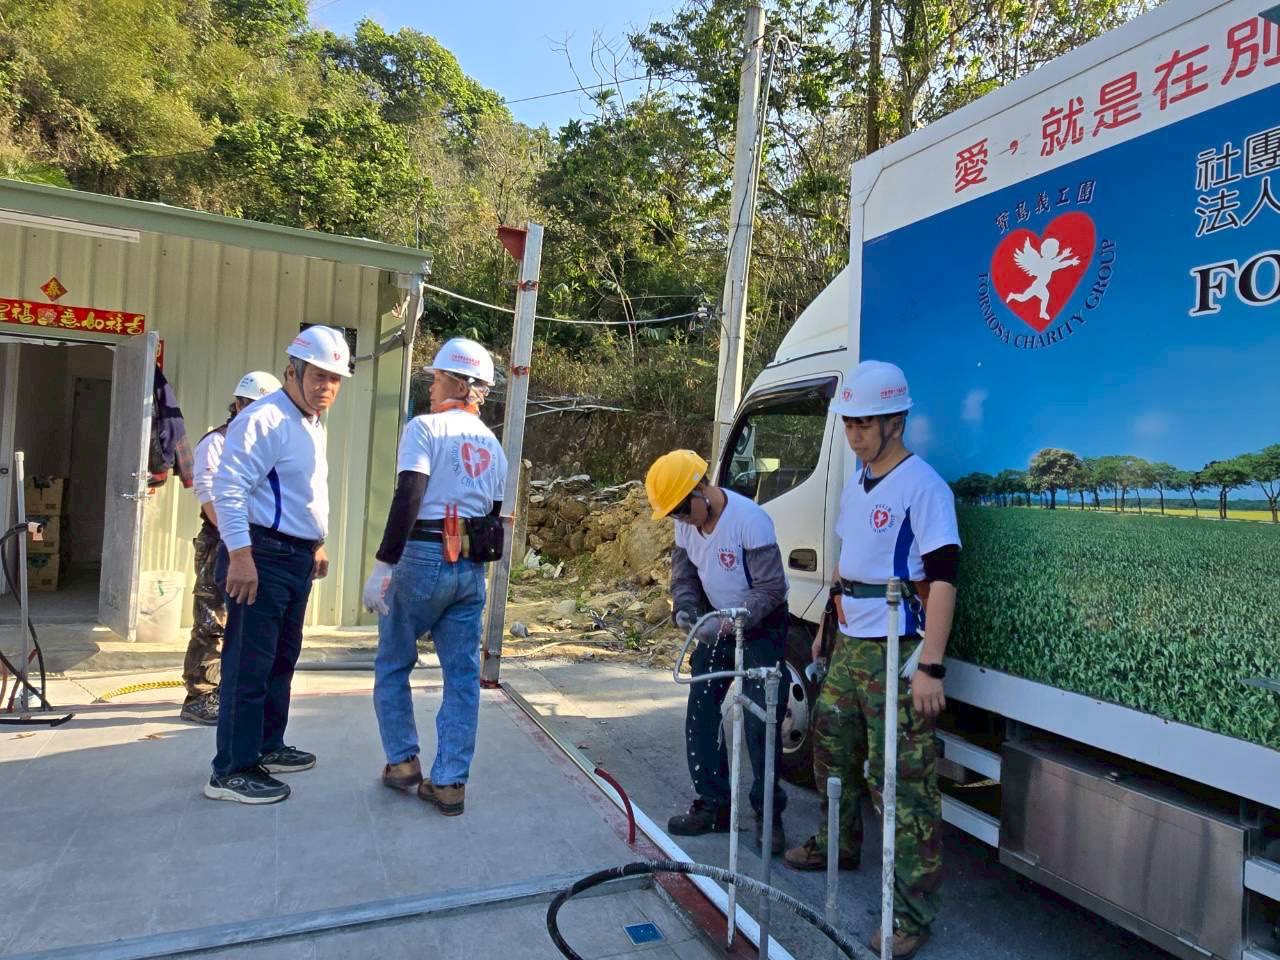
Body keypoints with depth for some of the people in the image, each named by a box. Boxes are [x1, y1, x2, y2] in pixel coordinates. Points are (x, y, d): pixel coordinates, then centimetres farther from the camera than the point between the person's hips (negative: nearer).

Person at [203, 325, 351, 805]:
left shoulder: (314, 425, 16)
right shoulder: (263, 419, -15)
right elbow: (229, 489, -21)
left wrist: (316, 544, 26)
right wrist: (240, 556, -26)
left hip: (297, 556, 10)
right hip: (261, 555, -10)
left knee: (282, 659, 18)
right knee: (249, 664, -4)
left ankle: (266, 747, 32)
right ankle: (231, 770, 6)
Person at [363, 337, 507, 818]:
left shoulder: (426, 427, -6)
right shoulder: (492, 445, 13)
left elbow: (407, 499, -16)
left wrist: (383, 564, -16)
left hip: (423, 558, -5)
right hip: (472, 569, 5)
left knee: (393, 666, 15)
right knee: (463, 676, 8)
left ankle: (403, 761, 21)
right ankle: (449, 781, 12)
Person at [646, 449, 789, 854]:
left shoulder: (750, 520, -27)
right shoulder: (686, 524, -5)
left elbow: (771, 590, -25)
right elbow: (684, 574, 7)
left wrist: (728, 623, -32)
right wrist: (685, 608, -14)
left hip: (760, 629, -7)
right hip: (717, 627, 7)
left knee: (760, 725, -5)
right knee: (701, 718, 8)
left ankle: (768, 815, 13)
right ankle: (713, 806, 22)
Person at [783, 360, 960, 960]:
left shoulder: (922, 487, -14)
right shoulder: (855, 483, 12)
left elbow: (942, 578, -19)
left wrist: (930, 668, -23)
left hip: (897, 656, -9)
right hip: (849, 646, 9)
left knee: (903, 781, -3)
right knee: (833, 751, 22)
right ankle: (837, 845, 44)